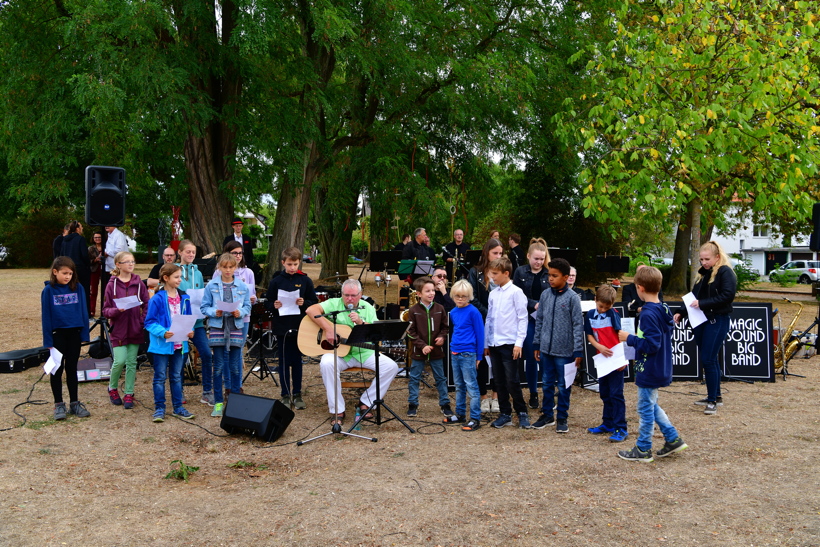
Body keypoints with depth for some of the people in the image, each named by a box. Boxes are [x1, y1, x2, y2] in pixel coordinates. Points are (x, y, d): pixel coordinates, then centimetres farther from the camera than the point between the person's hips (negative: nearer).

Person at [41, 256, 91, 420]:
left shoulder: (78, 288, -1)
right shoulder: (49, 290, -6)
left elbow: (83, 311, 3)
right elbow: (45, 315, -4)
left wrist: (84, 334, -2)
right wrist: (48, 340, -7)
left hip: (74, 333, 2)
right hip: (57, 334, -2)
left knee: (72, 368, 11)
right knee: (57, 369, 6)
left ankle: (74, 403, 18)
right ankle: (59, 405, 14)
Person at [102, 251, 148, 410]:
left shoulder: (139, 283, 4)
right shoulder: (112, 285, -2)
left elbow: (146, 304, 6)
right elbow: (105, 310, -2)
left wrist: (144, 321, -7)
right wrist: (117, 310, -21)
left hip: (135, 330, 2)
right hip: (118, 330, -2)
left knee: (132, 362, 6)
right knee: (119, 361, -10)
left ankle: (129, 394, 17)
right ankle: (112, 388, 17)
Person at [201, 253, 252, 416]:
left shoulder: (242, 286, 5)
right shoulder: (211, 286, 2)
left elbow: (248, 306, 6)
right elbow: (205, 307, 3)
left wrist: (240, 312, -13)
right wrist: (214, 312, -16)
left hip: (236, 328, 1)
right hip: (217, 328, -1)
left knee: (235, 367, 5)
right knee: (219, 366, 3)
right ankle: (218, 402, 12)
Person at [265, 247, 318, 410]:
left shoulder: (305, 281, 1)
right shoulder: (276, 281, 0)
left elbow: (314, 302, 3)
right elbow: (267, 303, 3)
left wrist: (304, 303, -16)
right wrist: (274, 306, -17)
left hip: (300, 327, 0)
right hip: (282, 327, 0)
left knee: (297, 361, 8)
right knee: (284, 361, 6)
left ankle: (297, 394, 18)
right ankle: (285, 395, 15)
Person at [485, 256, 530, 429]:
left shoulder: (516, 292, -6)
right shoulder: (493, 294, 12)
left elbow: (522, 318, -8)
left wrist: (519, 343, -12)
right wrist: (486, 343, 14)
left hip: (509, 343, -6)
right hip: (494, 343, 6)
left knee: (512, 381, -4)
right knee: (499, 381, 9)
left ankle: (522, 413, 11)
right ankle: (505, 413, 18)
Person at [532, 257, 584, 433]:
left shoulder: (572, 298, -9)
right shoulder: (545, 295, 3)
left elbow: (578, 325, -8)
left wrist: (578, 351, -11)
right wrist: (536, 344, 11)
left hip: (564, 351, -4)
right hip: (546, 348, 4)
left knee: (564, 386, 7)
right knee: (547, 384, 14)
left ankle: (562, 418, 20)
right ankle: (547, 415, 27)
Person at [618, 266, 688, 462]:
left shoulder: (648, 315, -23)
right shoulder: (664, 310, 5)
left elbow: (651, 345, -26)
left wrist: (630, 338, -16)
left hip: (649, 371, -9)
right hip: (660, 369, 9)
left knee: (645, 409, 4)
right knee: (651, 406, 22)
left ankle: (643, 449, 16)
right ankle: (673, 439, 24)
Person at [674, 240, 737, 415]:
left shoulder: (725, 272, -9)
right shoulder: (703, 273, 15)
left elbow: (728, 296, -20)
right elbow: (694, 296, 18)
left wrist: (703, 304, -22)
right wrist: (681, 312, 5)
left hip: (718, 321, -8)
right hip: (701, 320, 8)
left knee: (708, 360, -10)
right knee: (709, 359, 12)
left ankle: (713, 400, -2)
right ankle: (715, 396, 22)